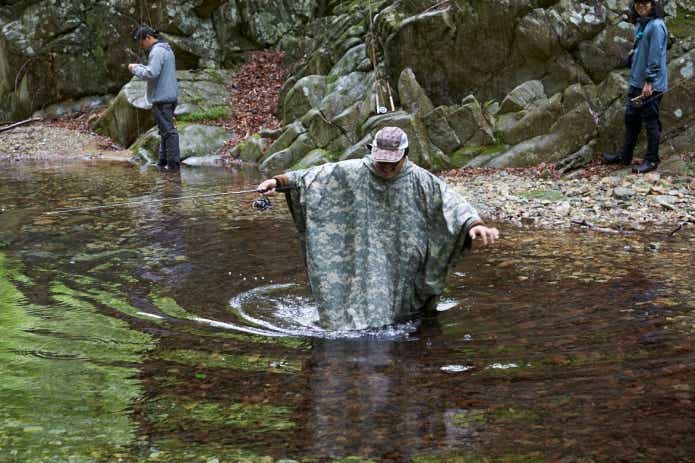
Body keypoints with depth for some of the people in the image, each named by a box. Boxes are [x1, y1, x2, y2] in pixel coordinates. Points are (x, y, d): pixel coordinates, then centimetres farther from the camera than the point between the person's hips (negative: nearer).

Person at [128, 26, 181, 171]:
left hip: (162, 99, -10)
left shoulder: (157, 51, -15)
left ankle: (173, 163, -6)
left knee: (168, 130, -8)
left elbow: (151, 73, -24)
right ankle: (163, 161, 21)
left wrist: (135, 69, -10)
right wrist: (140, 67, 13)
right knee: (166, 130, 14)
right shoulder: (166, 50, 18)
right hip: (169, 97, 10)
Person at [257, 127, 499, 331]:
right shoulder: (351, 173, -6)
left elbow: (451, 201, -16)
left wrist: (475, 223, -32)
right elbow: (313, 175, -7)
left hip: (402, 266, 1)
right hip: (361, 264, 0)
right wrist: (280, 181, -18)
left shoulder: (420, 181, -7)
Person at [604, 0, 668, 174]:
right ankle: (624, 156, 26)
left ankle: (651, 161, 9)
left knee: (651, 121, 0)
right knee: (631, 117, 15)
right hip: (637, 81, 9)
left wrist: (649, 81, -20)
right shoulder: (640, 24, 12)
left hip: (652, 85, -9)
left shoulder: (656, 26, -16)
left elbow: (655, 57, -19)